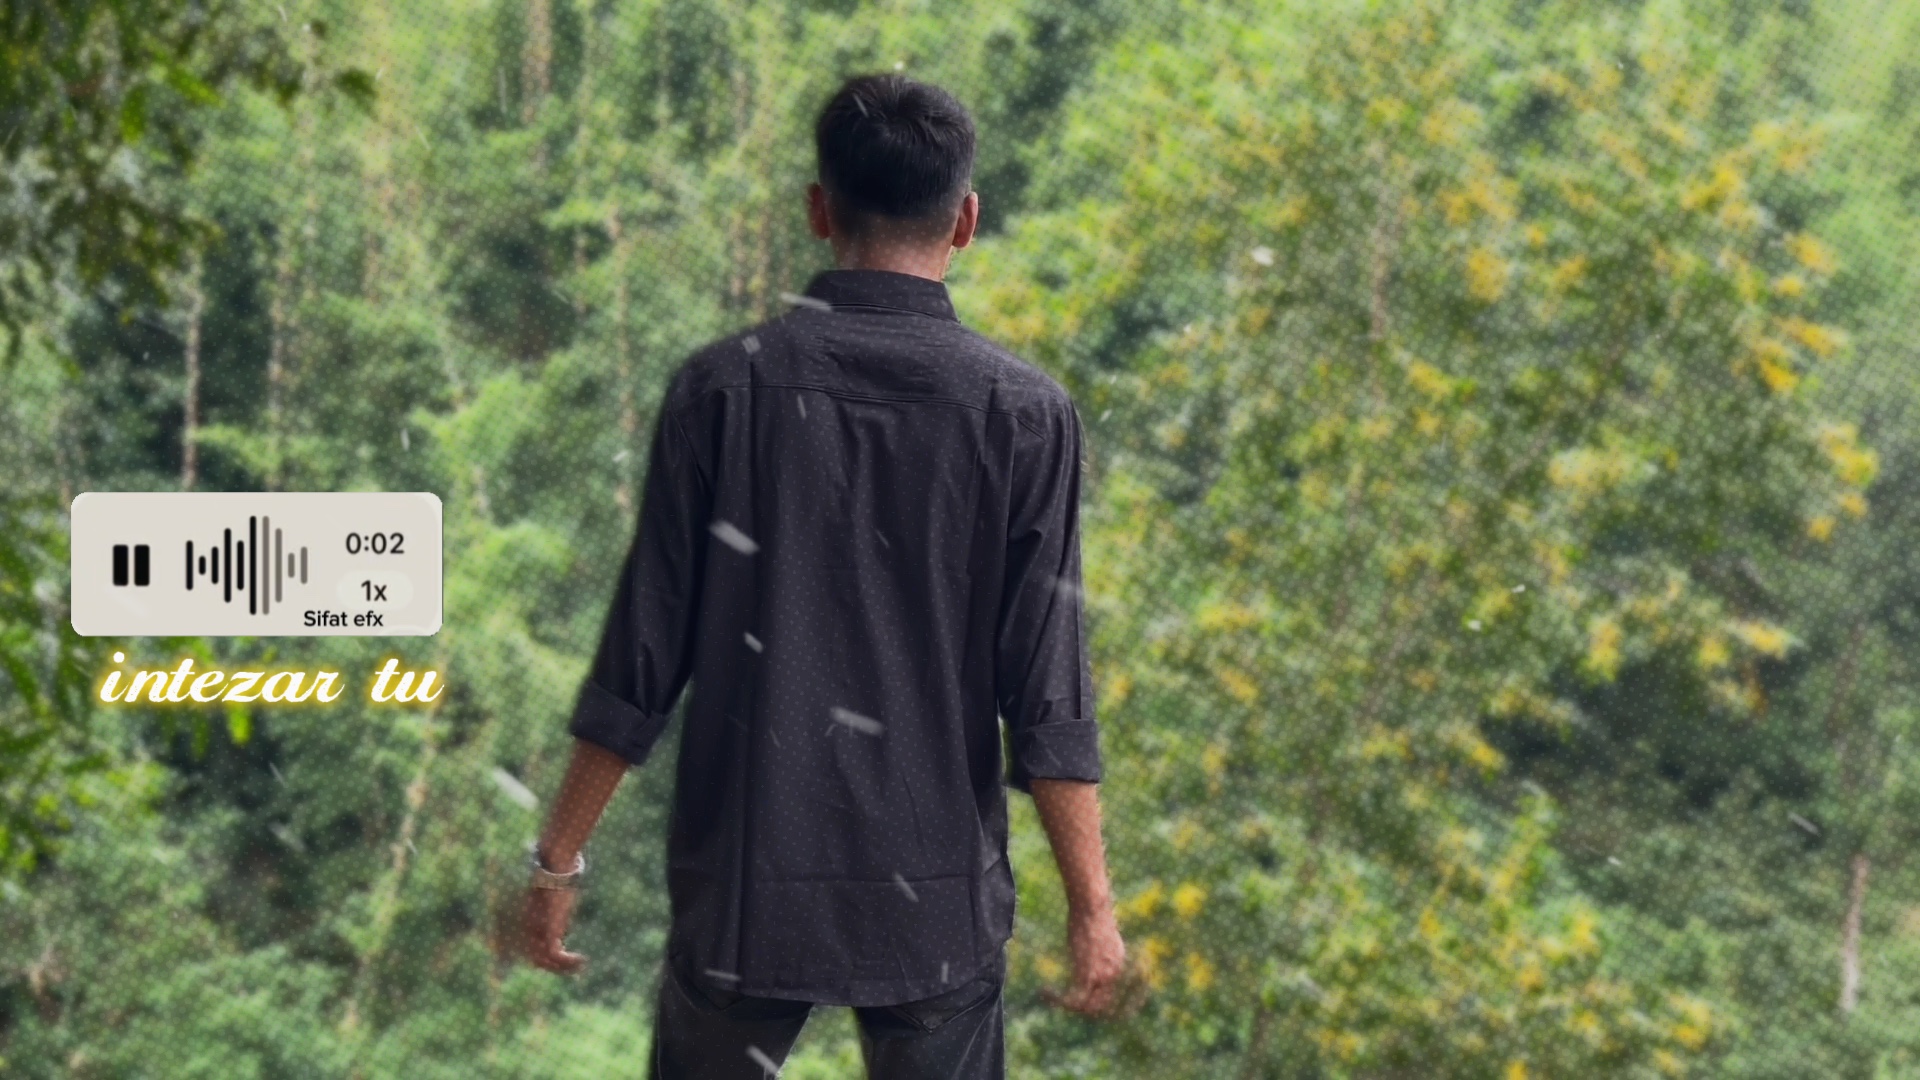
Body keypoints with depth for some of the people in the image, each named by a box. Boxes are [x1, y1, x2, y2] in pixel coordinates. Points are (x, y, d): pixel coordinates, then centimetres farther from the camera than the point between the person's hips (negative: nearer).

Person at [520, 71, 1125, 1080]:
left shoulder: (723, 389, -5)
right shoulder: (1024, 413, -6)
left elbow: (641, 655, -4)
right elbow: (1046, 692, -7)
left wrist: (559, 857, 5)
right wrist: (1090, 902, 1)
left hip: (743, 886, 1)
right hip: (937, 901, 0)